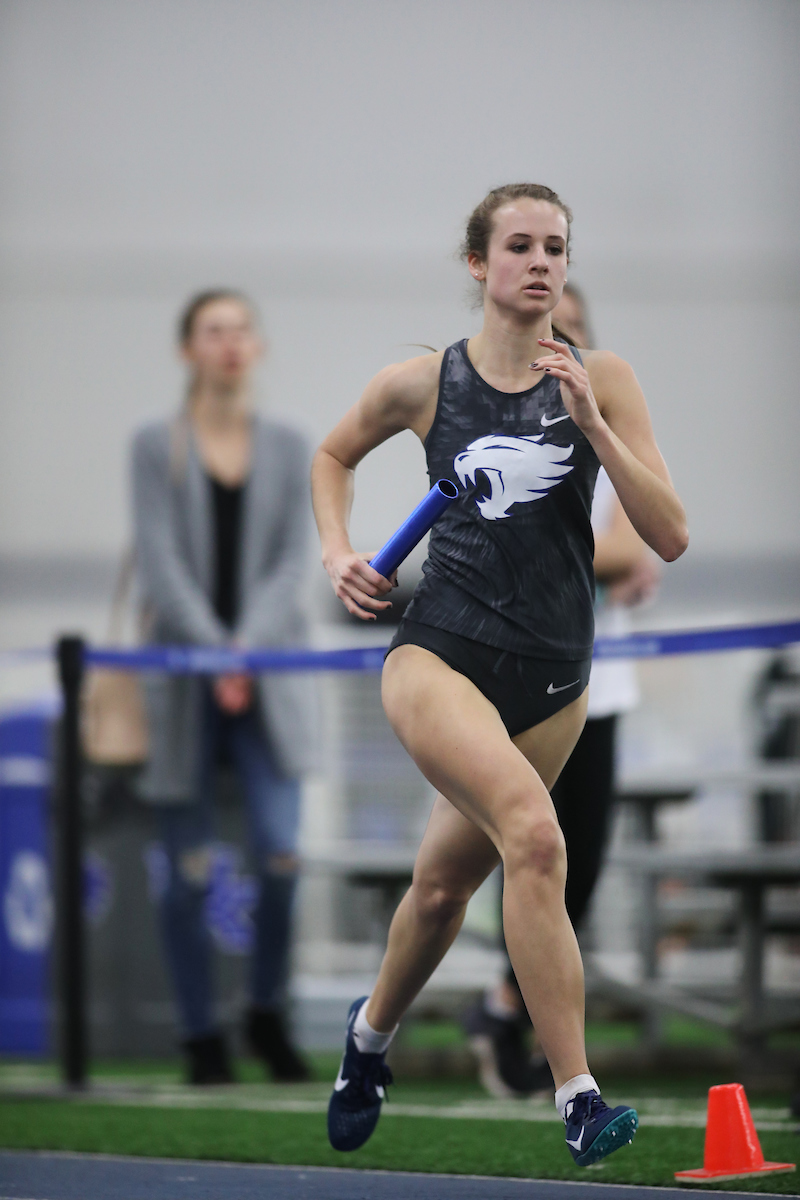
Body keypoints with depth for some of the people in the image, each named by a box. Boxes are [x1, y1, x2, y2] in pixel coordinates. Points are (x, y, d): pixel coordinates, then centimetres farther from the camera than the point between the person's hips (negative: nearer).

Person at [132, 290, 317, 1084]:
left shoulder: (287, 449, 10)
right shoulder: (157, 447, 2)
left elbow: (291, 563, 2)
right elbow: (161, 565, -5)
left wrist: (248, 647, -14)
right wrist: (213, 651, -16)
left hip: (267, 678, 1)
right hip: (184, 682, -1)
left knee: (279, 853, -9)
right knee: (191, 868, 0)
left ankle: (267, 1014, 11)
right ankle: (201, 1035, 10)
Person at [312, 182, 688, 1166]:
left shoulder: (601, 381, 0)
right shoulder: (421, 384, 0)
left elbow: (669, 537, -7)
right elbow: (333, 455, 22)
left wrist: (591, 424, -16)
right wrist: (338, 553, 6)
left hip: (552, 677, 3)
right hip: (439, 652, -3)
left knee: (445, 885, 17)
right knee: (534, 832, -29)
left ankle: (372, 1030, 49)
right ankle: (577, 1101, -31)